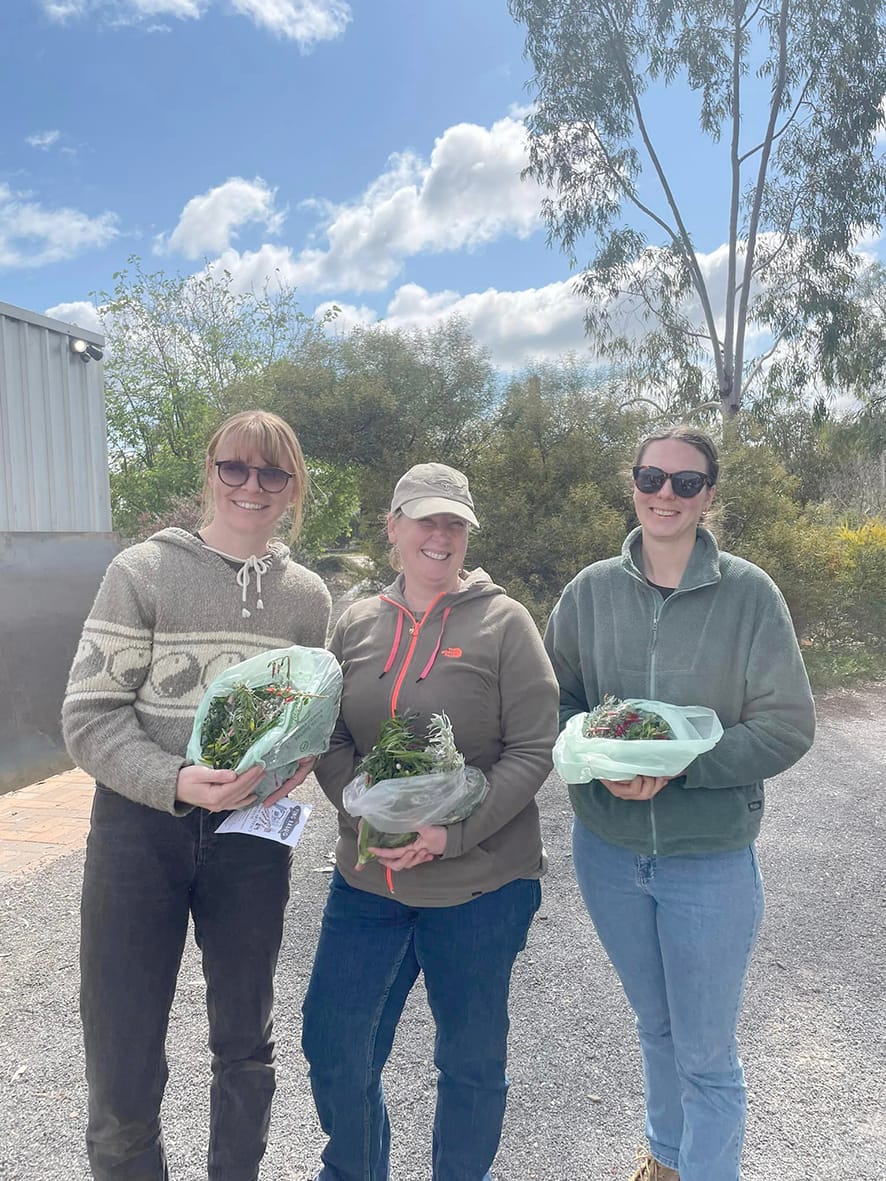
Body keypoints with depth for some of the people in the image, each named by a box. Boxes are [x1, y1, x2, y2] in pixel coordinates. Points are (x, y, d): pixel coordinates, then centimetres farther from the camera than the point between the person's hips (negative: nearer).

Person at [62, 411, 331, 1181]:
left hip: (253, 833, 3)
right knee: (123, 1072, 6)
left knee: (245, 1046, 19)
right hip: (141, 828, -2)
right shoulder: (143, 571, -7)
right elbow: (89, 715, -10)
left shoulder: (307, 594, 3)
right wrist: (175, 783, -25)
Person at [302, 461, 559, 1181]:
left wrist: (453, 832, -19)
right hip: (367, 880, 4)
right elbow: (329, 741, 6)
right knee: (333, 1048, 15)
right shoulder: (357, 624, 4)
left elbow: (534, 749, -11)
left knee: (471, 1060, 14)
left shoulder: (503, 622, -8)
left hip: (481, 885, -3)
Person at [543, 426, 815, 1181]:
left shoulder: (749, 593, -12)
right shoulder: (591, 589, -4)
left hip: (711, 859, -3)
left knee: (706, 1054, 11)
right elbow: (555, 701, 2)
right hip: (607, 849, 4)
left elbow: (787, 726, -11)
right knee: (654, 1026, 26)